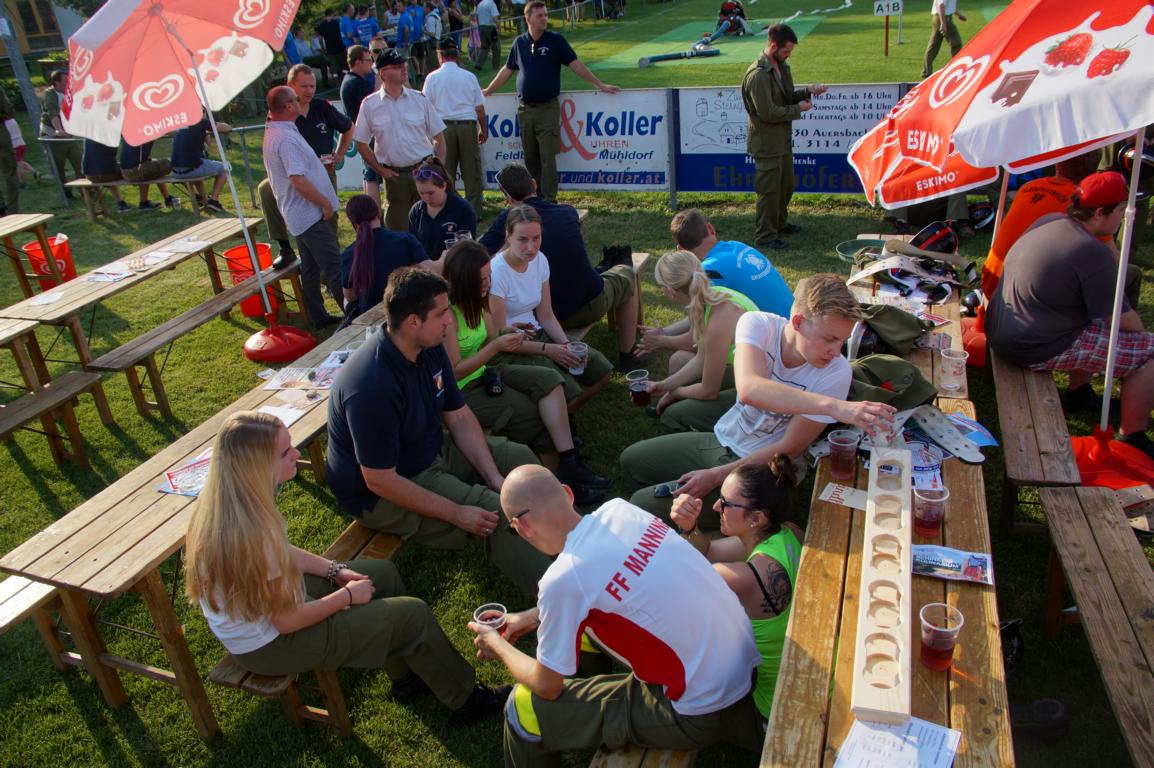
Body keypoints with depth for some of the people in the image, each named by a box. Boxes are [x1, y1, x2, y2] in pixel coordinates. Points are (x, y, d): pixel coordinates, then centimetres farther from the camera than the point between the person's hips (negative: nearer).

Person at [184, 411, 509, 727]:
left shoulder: (225, 497, -10)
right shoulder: (252, 533, -37)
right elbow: (287, 621, -25)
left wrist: (336, 571, 1)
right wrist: (348, 596, -11)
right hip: (268, 645, -9)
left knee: (383, 572, 15)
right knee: (412, 614, -6)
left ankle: (406, 677, 31)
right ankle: (465, 700, 17)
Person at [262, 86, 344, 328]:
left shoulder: (273, 132, 11)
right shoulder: (287, 137, -22)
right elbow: (298, 180, -27)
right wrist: (325, 203, -19)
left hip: (299, 214, 11)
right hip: (311, 214, -11)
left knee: (310, 267, 15)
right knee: (334, 267, -6)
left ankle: (318, 316, 23)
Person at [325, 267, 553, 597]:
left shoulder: (430, 349, -8)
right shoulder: (372, 385, -34)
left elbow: (459, 417, 1)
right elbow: (379, 481, -30)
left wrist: (494, 477, -9)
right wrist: (457, 514, -26)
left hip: (432, 451, 9)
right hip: (380, 495, -9)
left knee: (519, 458, 4)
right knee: (496, 510, -22)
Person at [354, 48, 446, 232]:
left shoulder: (419, 99, 2)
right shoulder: (369, 105, -1)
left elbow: (439, 138, 7)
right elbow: (361, 144, 6)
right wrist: (381, 170, 0)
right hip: (394, 175, -1)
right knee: (397, 226, 6)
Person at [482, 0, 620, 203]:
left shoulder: (556, 40, -1)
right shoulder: (519, 42, 8)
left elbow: (576, 65, -2)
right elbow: (507, 70, 20)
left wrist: (600, 85, -6)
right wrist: (488, 90, 25)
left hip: (548, 109, -3)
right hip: (525, 109, 4)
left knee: (548, 158, -6)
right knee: (530, 158, 9)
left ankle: (549, 201, 0)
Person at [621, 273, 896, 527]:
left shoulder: (836, 373, -25)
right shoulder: (757, 324, -20)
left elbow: (789, 448, -18)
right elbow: (749, 389, -41)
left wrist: (716, 476, -19)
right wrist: (832, 406, -52)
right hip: (722, 438, 5)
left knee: (643, 506, -11)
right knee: (631, 460, 18)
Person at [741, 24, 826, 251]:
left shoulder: (781, 67, 9)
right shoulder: (758, 75, -22)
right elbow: (768, 113, -25)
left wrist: (807, 92, 0)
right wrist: (798, 109, -16)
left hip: (783, 140, 10)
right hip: (766, 143, -10)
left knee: (786, 185, 21)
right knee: (769, 190, -1)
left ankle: (778, 223, 39)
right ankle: (764, 236, 10)